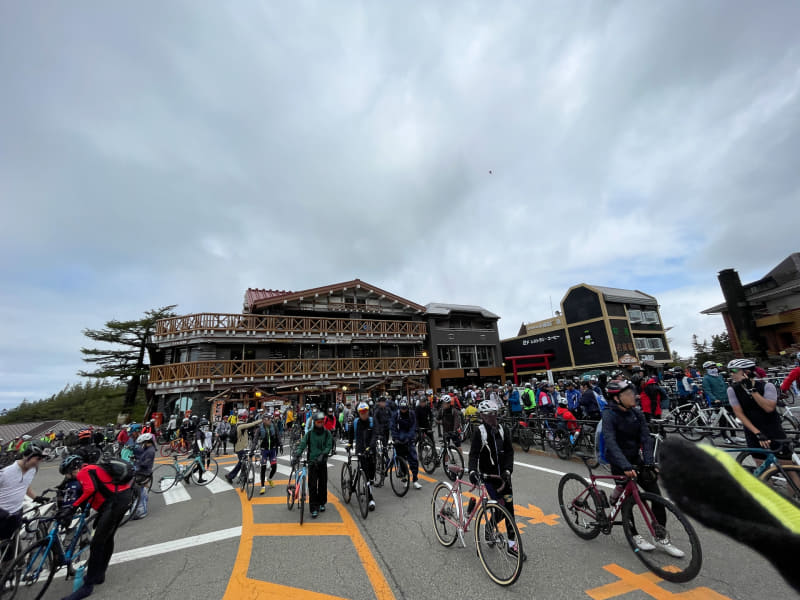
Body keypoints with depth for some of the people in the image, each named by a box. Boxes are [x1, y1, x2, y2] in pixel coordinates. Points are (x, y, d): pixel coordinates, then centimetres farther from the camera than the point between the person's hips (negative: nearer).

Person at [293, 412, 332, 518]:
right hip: (312, 462, -1)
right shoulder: (309, 433, 0)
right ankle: (314, 509, 5)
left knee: (323, 484, 10)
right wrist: (296, 455, -20)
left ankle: (322, 503, 31)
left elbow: (329, 446, -6)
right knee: (312, 485, -4)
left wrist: (322, 455, -20)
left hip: (323, 462, 1)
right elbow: (302, 444, -6)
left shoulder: (327, 433, 0)